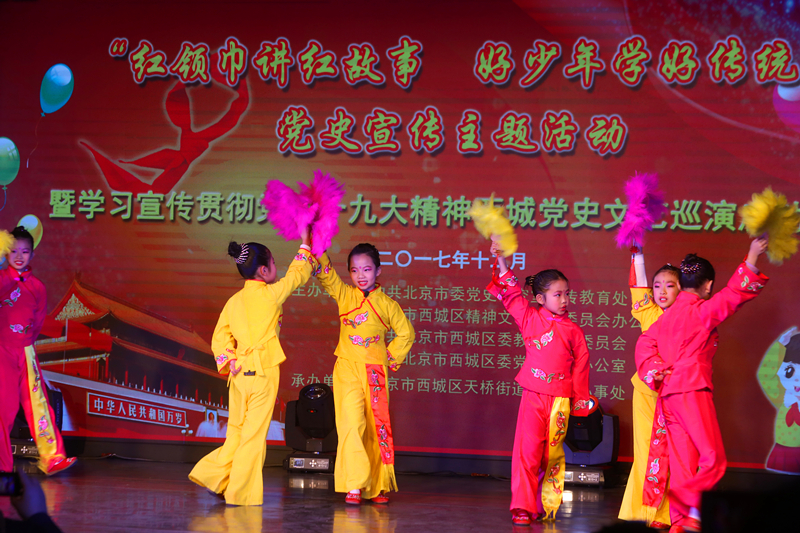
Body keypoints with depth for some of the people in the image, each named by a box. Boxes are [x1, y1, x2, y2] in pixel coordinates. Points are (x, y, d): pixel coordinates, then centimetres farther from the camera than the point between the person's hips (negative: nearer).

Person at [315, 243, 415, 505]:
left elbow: (406, 333, 13)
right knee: (351, 423, -14)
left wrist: (392, 358, 6)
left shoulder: (387, 304, 4)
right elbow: (326, 275, -8)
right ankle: (354, 485, -13)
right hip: (347, 369, -1)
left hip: (376, 373, 1)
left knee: (377, 427, 6)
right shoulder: (344, 295, 5)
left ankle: (377, 486, 17)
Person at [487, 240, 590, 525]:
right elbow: (511, 294, 7)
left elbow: (581, 364, 11)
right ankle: (522, 507, -5)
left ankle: (546, 504, 17)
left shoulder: (573, 330, 8)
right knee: (528, 450, -8)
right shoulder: (530, 318, 6)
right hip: (533, 395, -1)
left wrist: (580, 400, 9)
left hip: (560, 400, 1)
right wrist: (502, 262, 0)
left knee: (552, 454, 6)